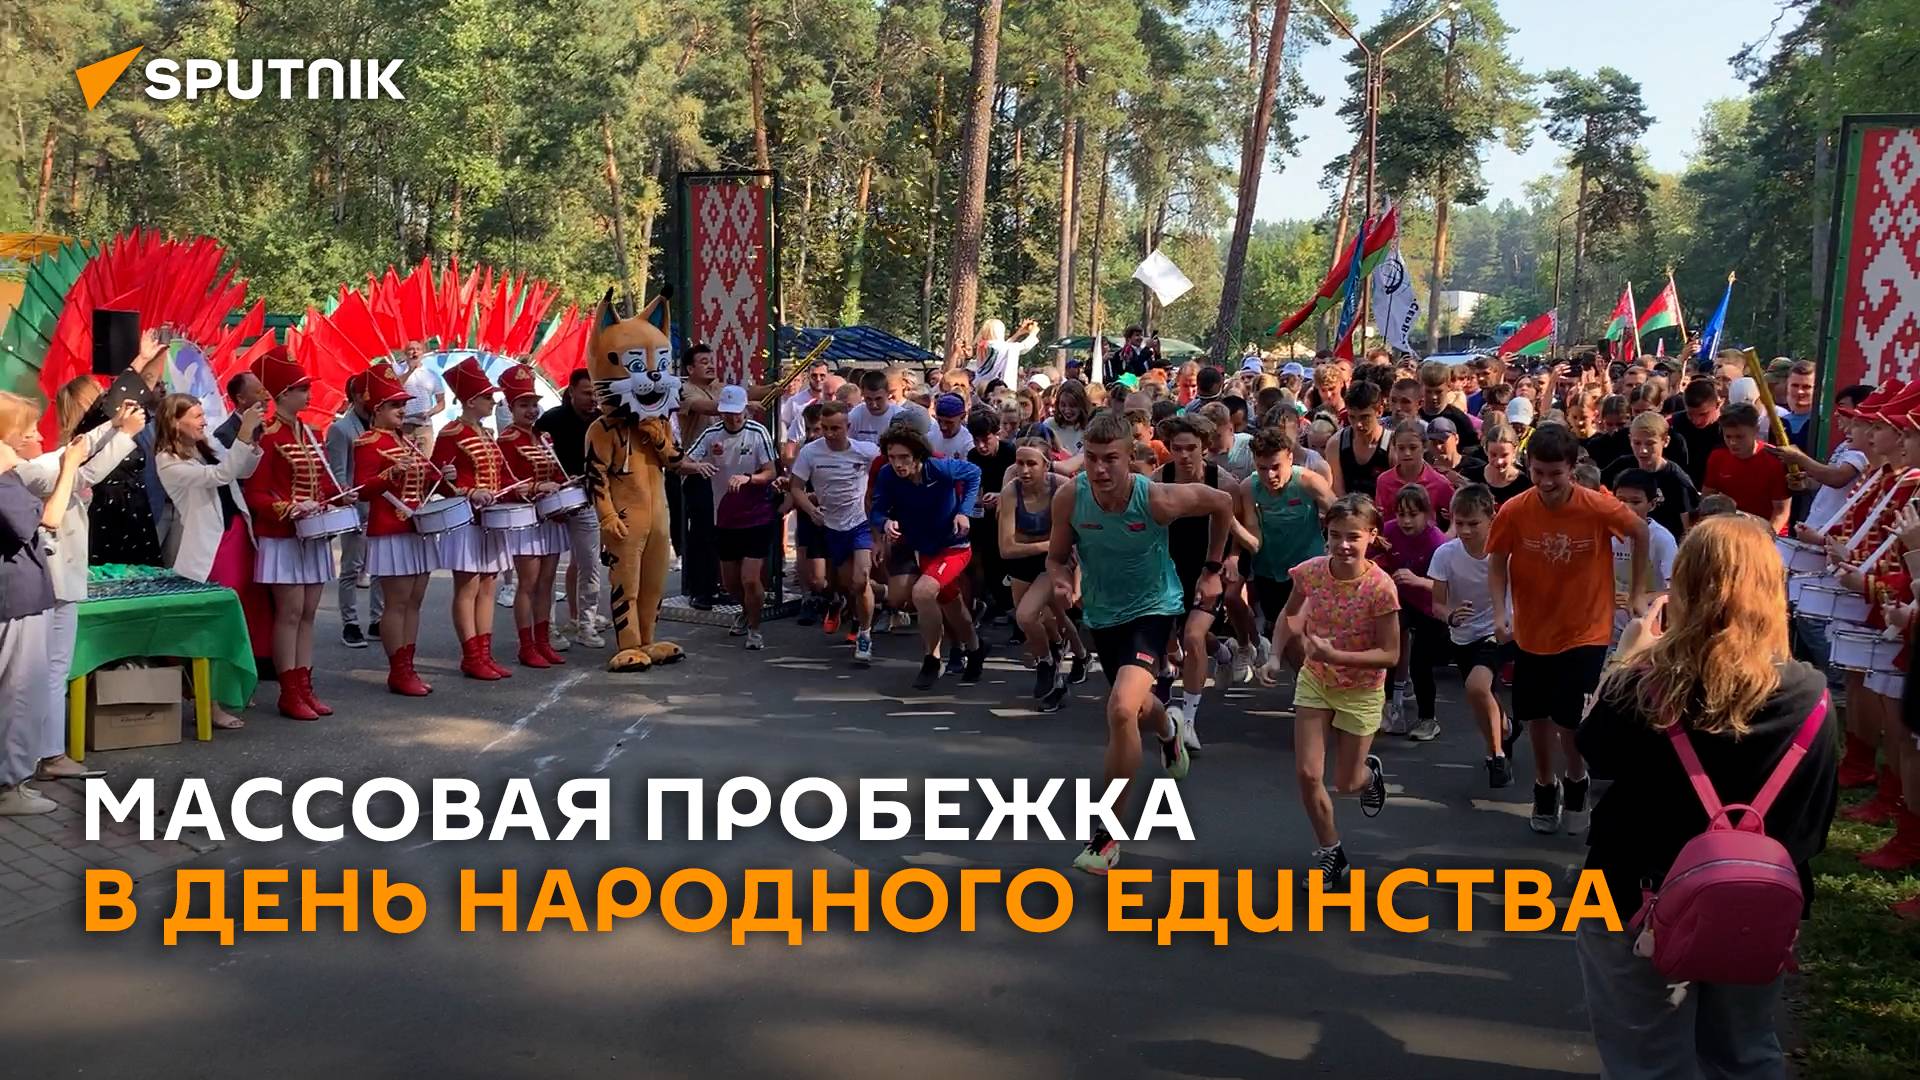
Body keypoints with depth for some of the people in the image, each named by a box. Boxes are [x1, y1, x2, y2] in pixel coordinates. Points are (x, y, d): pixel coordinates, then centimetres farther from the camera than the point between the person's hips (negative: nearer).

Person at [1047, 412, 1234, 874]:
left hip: (1152, 609, -4)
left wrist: (1212, 570, 0)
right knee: (1137, 707, 26)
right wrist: (1060, 583, -28)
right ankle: (1168, 733, 68)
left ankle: (1109, 835, -13)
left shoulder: (1158, 499, -26)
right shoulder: (1069, 497, -20)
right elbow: (1057, 556, -4)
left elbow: (1222, 503, -7)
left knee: (1121, 710, -27)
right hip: (1102, 614, 4)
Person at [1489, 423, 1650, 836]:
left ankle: (1576, 784, 25)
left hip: (1585, 631, -2)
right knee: (1537, 716, 14)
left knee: (1570, 721, -6)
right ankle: (1545, 787, 39)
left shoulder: (1600, 507, -20)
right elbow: (1497, 562, -2)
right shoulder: (1514, 512, -16)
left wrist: (1636, 593, 2)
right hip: (1532, 630, 2)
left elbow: (1640, 532, -1)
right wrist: (1500, 612, -15)